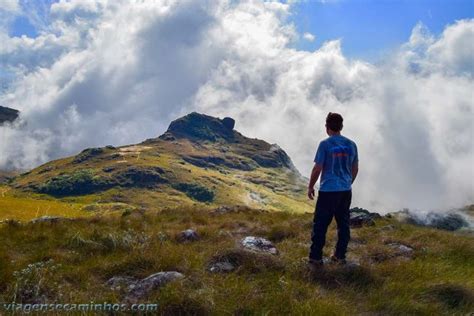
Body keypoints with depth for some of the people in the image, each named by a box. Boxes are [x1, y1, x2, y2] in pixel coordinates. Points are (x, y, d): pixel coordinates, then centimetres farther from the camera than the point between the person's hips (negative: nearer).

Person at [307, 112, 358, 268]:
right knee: (343, 223, 14)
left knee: (320, 224, 1)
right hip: (346, 190, 5)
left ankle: (315, 258, 2)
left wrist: (310, 186, 1)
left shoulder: (325, 144, -11)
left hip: (328, 191, -5)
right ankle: (340, 255, 20)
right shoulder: (351, 145, 5)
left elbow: (317, 168, -11)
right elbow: (355, 169, 12)